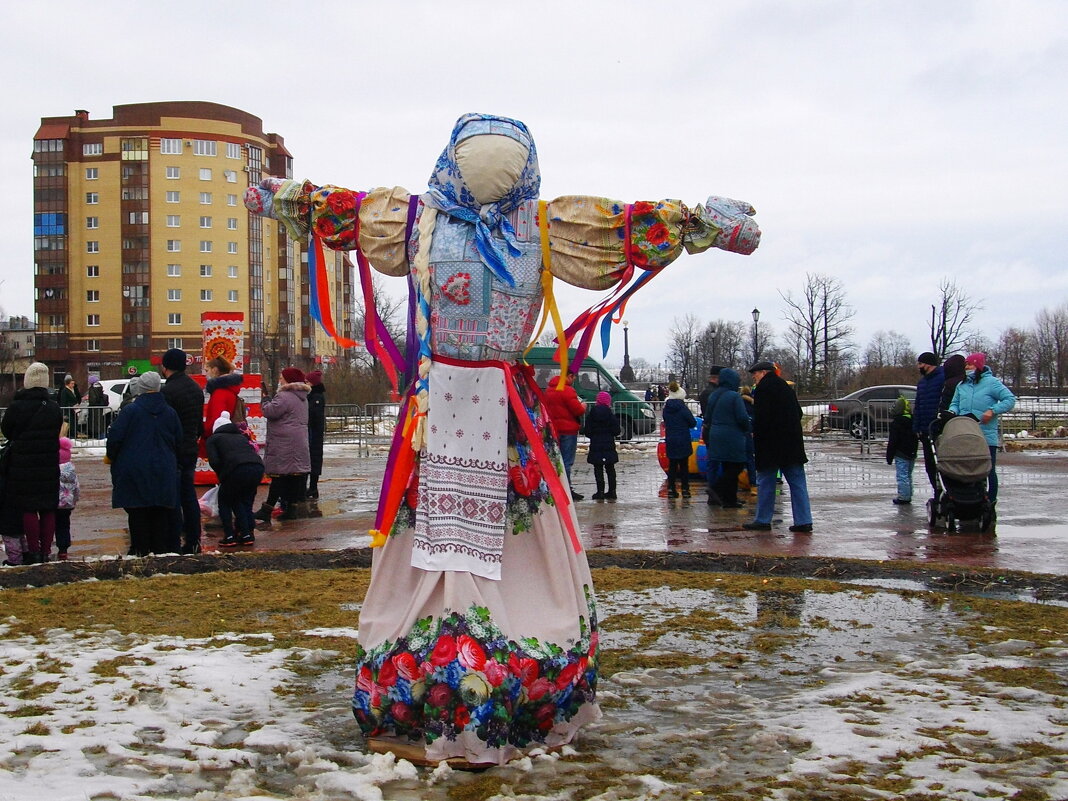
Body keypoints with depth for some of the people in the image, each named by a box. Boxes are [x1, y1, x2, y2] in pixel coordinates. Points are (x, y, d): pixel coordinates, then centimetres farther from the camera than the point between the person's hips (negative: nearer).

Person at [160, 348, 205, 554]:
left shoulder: (168, 390, -16)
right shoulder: (196, 388, 11)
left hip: (173, 452, -8)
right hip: (191, 450, 8)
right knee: (189, 495, 13)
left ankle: (174, 545, -2)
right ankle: (193, 543, 17)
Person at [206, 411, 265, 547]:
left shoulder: (213, 439, 19)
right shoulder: (241, 437, 34)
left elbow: (214, 461, 3)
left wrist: (222, 477, 19)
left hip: (238, 469, -4)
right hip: (258, 466, 5)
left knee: (224, 502, 18)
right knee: (245, 502, 25)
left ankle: (229, 536, 9)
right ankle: (247, 534, 17)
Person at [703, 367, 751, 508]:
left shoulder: (713, 396, 10)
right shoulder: (734, 396, -13)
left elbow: (707, 418, 15)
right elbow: (743, 417, -15)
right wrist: (747, 429, 2)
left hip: (715, 435, 8)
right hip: (733, 437, -8)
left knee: (728, 468, 13)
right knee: (736, 466, -2)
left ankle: (730, 499, 13)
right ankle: (716, 490, -16)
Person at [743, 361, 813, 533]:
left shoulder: (763, 388, -9)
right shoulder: (785, 387, 17)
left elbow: (761, 416, -17)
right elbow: (798, 413, 21)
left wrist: (756, 434, -4)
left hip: (771, 443, -7)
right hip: (793, 441, 7)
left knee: (766, 481, 2)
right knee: (797, 482, 5)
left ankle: (763, 520, 7)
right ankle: (803, 521, 2)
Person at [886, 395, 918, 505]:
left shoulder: (896, 423, -14)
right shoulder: (913, 421, 8)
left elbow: (892, 442, -14)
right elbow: (916, 439, 16)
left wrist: (889, 457, -8)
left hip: (901, 455, -8)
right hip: (912, 454, 8)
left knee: (902, 476, -4)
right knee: (908, 475, 17)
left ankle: (903, 497, -4)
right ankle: (908, 496, 21)